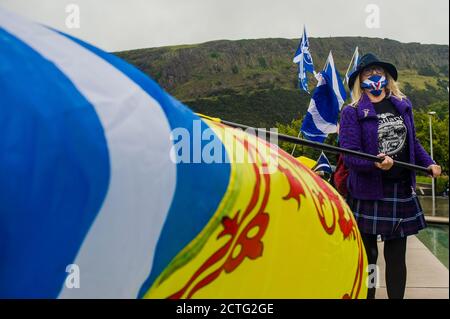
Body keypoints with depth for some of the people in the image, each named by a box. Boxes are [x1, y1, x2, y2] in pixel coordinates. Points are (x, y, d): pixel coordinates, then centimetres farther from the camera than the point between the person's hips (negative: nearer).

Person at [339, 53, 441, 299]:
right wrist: (375, 163, -31)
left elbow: (412, 142, 19)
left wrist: (428, 163, 6)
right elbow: (349, 155, -15)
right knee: (367, 255, 6)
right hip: (367, 193, -4)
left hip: (401, 191, 4)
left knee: (396, 255, 11)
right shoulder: (352, 112, -6)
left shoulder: (403, 105, 9)